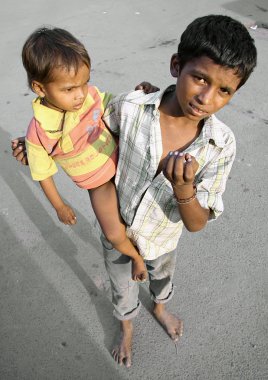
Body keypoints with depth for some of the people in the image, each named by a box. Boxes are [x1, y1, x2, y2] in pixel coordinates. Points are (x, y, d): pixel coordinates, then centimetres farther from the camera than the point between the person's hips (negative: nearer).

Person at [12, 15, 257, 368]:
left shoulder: (222, 144, -27)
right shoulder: (130, 107, -29)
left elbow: (197, 223, -23)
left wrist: (183, 188, -44)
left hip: (161, 238, 1)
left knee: (162, 275, 34)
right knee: (122, 287, 27)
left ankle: (160, 307, 71)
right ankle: (127, 324, 63)